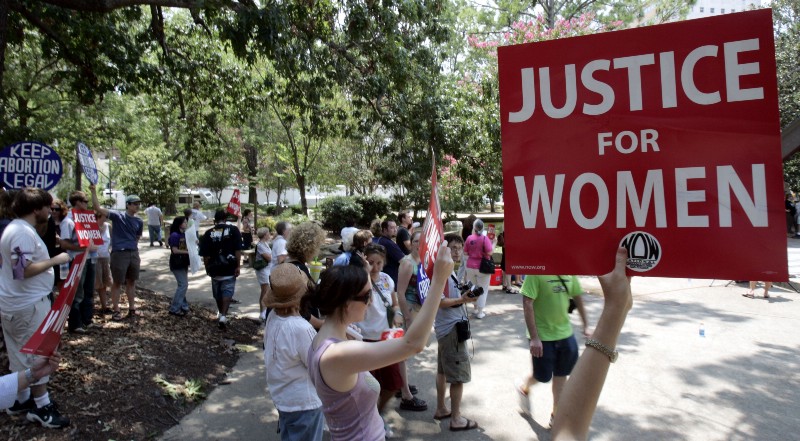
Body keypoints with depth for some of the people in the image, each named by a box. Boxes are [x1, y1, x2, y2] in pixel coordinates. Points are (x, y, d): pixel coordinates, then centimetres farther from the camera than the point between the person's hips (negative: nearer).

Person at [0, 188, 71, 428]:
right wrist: (56, 260, -21)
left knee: (21, 355, 19)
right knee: (37, 354, 0)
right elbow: (24, 270, -28)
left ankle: (20, 400, 31)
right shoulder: (23, 232, -21)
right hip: (28, 305, -11)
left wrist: (51, 260, 13)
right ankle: (41, 407, 10)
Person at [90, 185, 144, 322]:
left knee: (131, 281, 12)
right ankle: (116, 310, 13)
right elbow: (98, 208, -13)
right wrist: (94, 192, -22)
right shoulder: (117, 216, -5)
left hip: (133, 253, 5)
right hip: (119, 253, -5)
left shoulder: (139, 221, 8)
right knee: (117, 282, 3)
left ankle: (132, 308, 22)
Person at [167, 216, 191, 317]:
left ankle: (182, 306, 25)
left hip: (184, 263, 8)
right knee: (183, 285, -8)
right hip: (177, 264, -8)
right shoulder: (175, 235, -16)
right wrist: (187, 252, -21)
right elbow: (175, 250, -20)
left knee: (183, 285, 14)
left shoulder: (185, 234, 7)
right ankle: (174, 309, 0)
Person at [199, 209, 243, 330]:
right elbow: (238, 250, -11)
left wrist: (207, 268, 14)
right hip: (229, 268, -2)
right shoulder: (233, 230, -6)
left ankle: (220, 313, 35)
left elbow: (205, 254, 2)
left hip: (215, 268, 2)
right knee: (227, 291, 3)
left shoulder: (208, 233, 0)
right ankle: (223, 315, -12)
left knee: (217, 293, 18)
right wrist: (238, 266, -7)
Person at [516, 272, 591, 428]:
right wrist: (534, 337, -23)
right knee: (543, 377, 8)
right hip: (542, 336, -6)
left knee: (561, 375, 15)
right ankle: (524, 388, 41)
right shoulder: (537, 271, -22)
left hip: (565, 333, 6)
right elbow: (527, 304, -23)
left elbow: (577, 298, 11)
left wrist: (585, 325, 12)